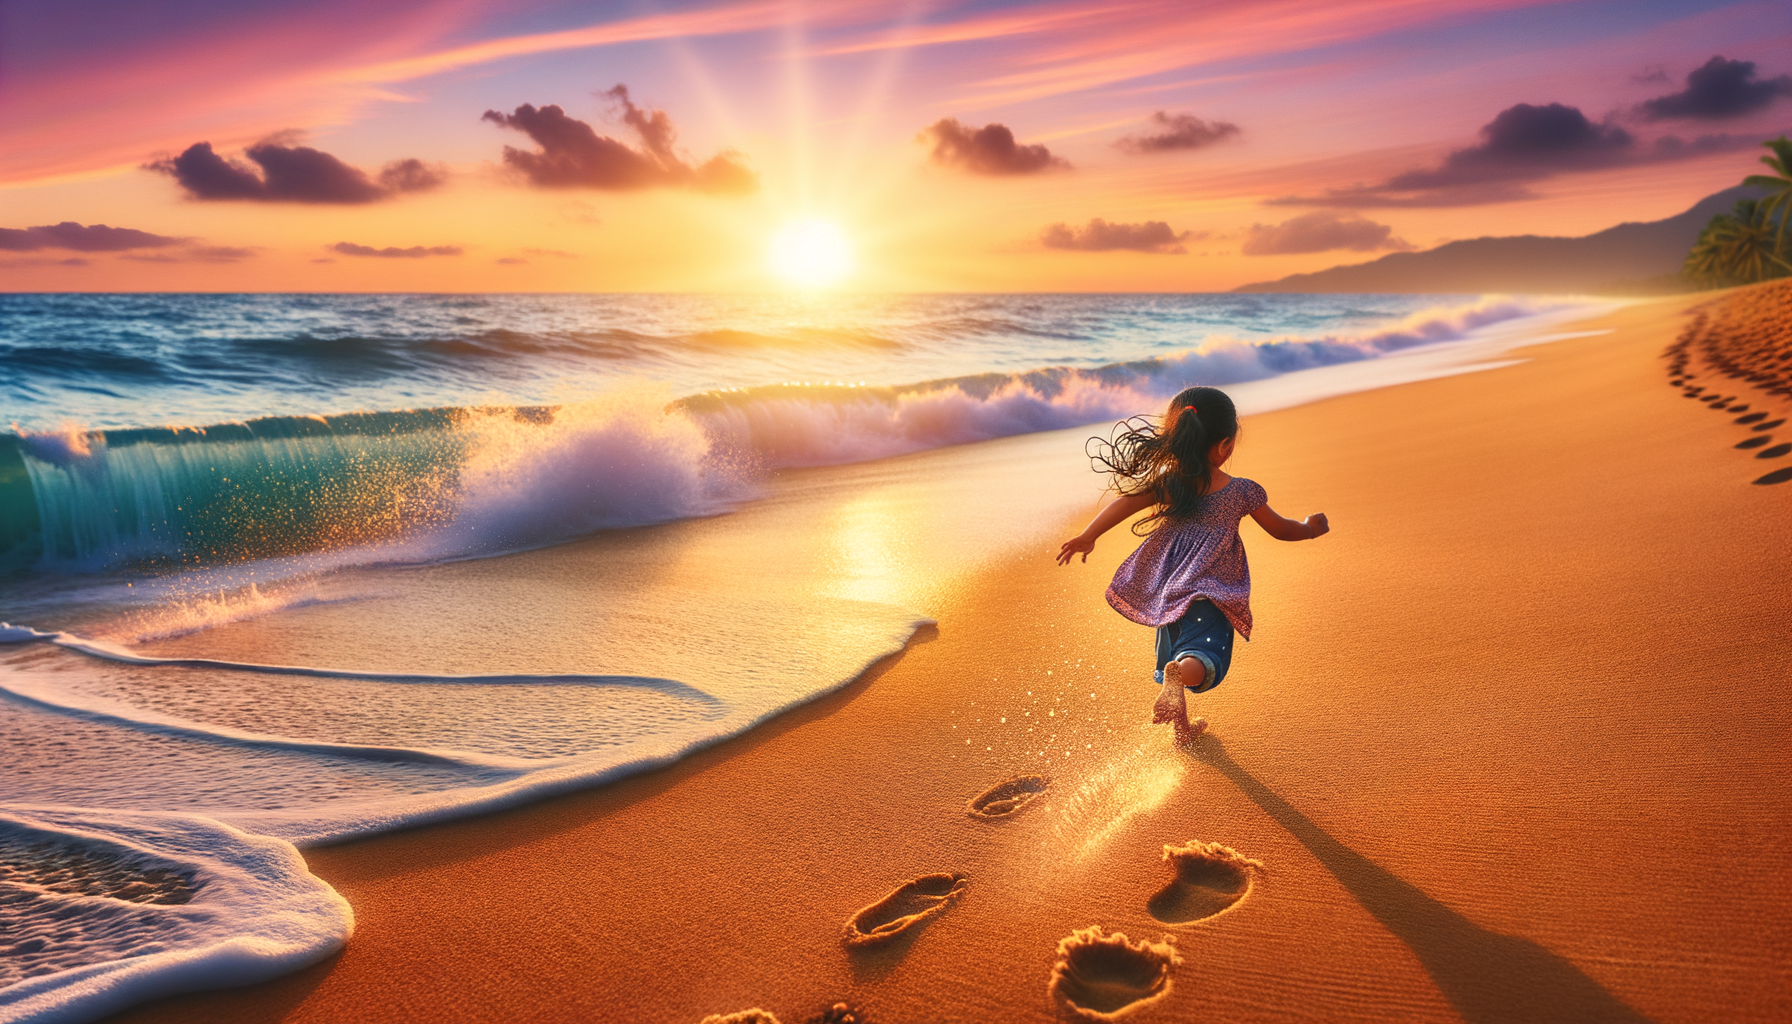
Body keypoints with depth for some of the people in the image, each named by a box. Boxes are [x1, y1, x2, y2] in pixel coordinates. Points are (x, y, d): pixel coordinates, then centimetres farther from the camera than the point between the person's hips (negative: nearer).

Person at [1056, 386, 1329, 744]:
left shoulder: (1167, 482, -2)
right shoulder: (1243, 492, -6)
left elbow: (1124, 502, -13)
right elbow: (1280, 529, 7)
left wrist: (1087, 536, -14)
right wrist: (1311, 528, 26)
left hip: (1165, 588, 4)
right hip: (1210, 593, -4)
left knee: (1173, 652, 21)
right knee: (1204, 660, -12)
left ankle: (1181, 727, 35)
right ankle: (1179, 675, -48)